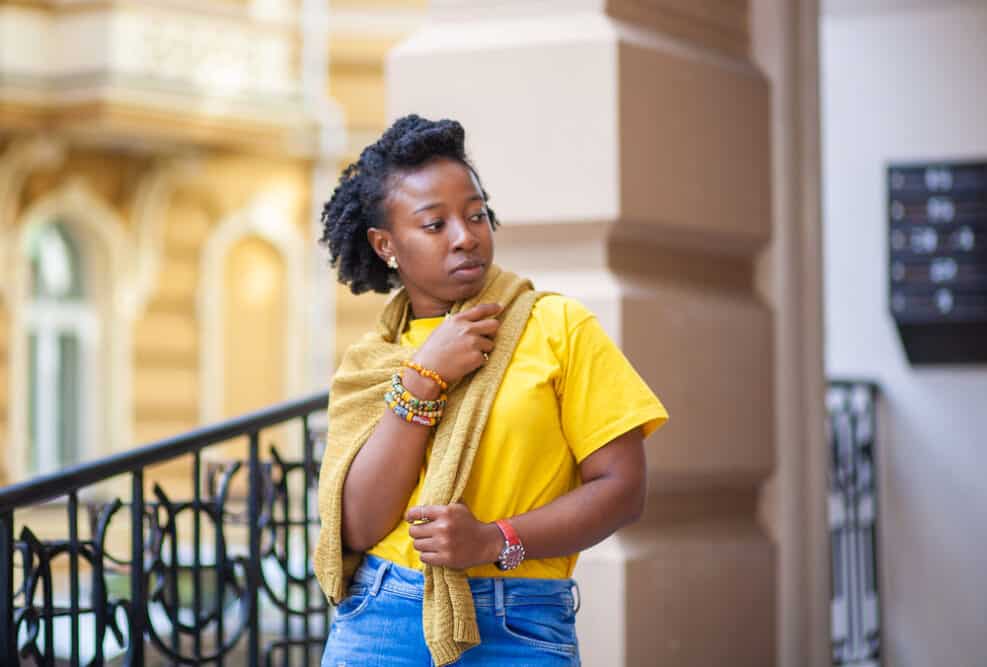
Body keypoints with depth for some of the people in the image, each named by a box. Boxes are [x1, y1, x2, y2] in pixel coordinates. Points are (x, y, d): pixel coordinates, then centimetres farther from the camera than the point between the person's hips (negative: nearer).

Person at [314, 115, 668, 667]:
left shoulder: (559, 327, 0)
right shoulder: (366, 365, 7)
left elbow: (622, 488, -4)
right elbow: (358, 529, -4)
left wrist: (494, 541, -16)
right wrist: (424, 380, -10)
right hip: (378, 622, 2)